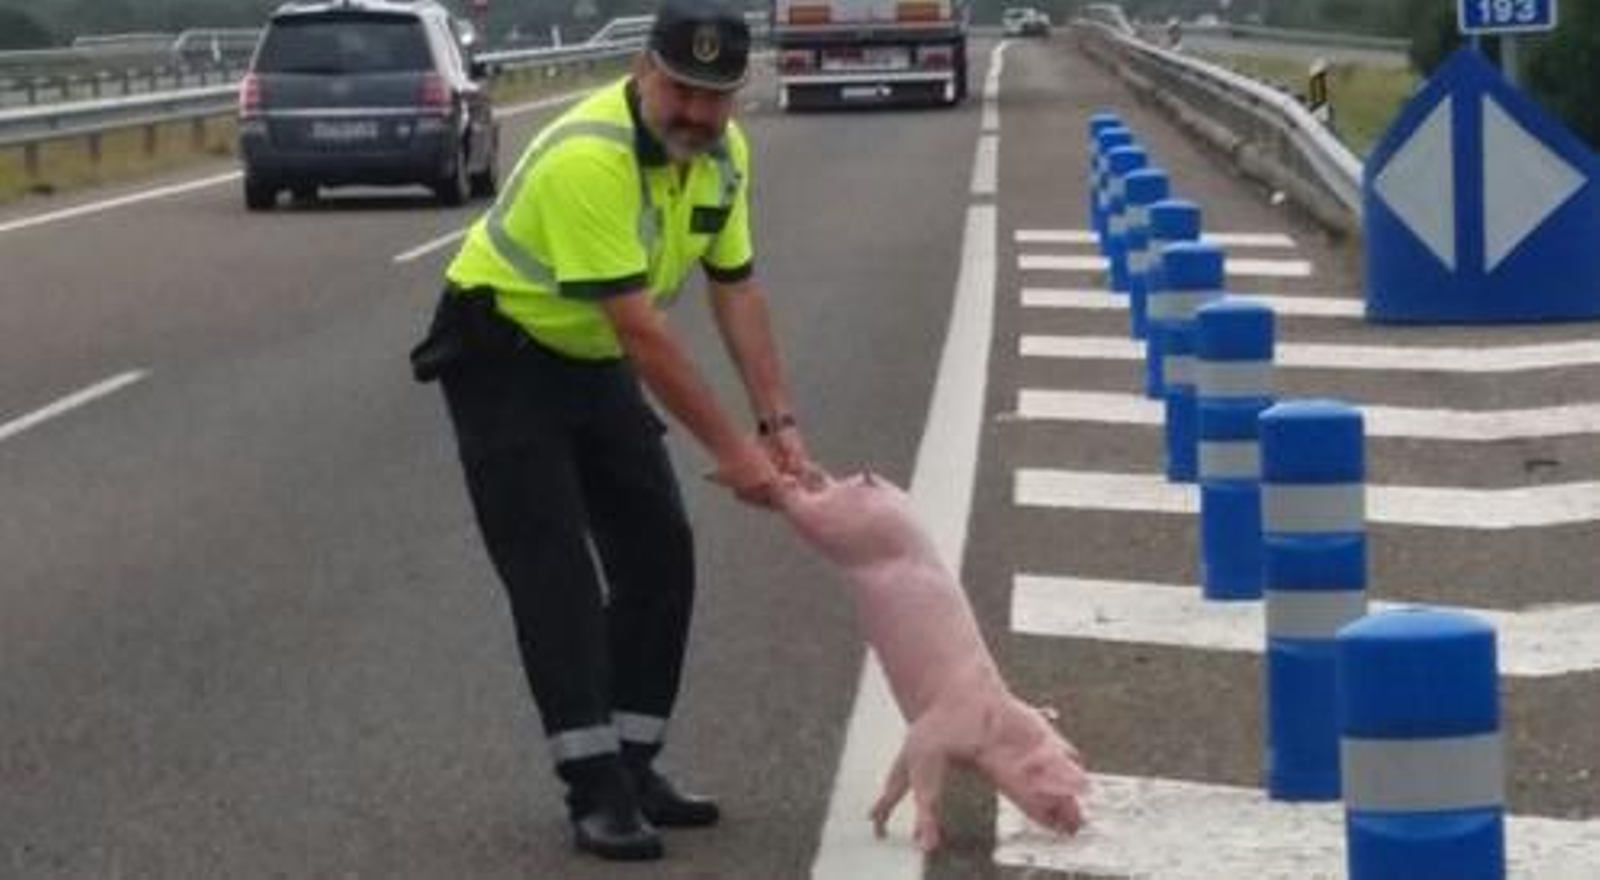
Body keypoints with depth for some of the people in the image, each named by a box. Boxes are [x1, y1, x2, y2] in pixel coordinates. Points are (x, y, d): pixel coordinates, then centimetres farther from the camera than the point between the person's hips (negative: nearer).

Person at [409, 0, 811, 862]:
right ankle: (596, 790, -9)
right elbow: (640, 326, -33)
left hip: (593, 361, 8)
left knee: (660, 557, 5)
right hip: (501, 353, -8)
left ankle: (632, 766, 14)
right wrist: (729, 447, -29)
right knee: (555, 572, -12)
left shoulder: (722, 150, -7)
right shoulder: (590, 158, -33)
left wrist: (777, 424, -7)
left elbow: (737, 289, 1)